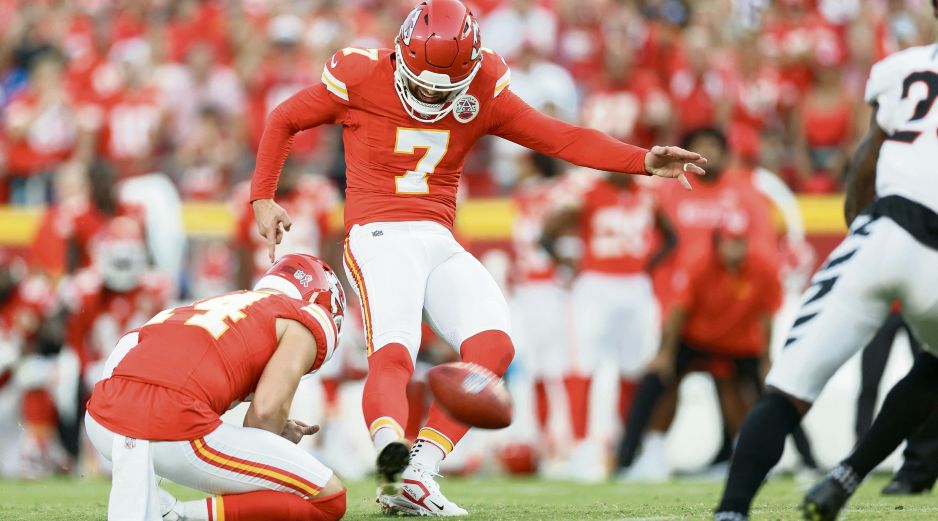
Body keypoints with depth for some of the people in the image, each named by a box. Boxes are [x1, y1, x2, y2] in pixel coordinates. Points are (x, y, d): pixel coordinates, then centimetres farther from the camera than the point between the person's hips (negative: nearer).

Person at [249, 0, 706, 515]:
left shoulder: (481, 92, 5)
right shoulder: (360, 78, -4)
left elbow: (560, 139, 6)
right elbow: (283, 121, 10)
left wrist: (644, 161, -5)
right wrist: (263, 199, 1)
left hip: (440, 242, 5)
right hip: (379, 235, -5)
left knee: (492, 347, -17)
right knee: (393, 353, -29)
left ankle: (416, 473, -19)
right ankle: (390, 448, -56)